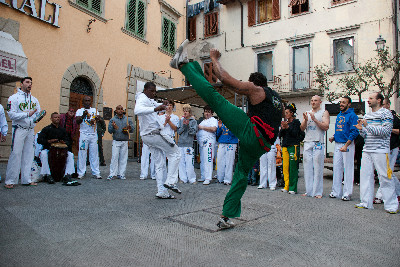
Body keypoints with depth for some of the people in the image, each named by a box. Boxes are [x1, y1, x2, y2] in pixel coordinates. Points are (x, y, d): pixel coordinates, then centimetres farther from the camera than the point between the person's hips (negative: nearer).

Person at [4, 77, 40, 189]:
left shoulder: (34, 100, 16)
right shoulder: (14, 98, -1)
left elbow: (38, 113, 15)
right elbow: (12, 115, -11)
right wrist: (27, 114, -19)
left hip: (30, 130, 5)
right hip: (19, 130, -5)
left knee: (28, 155, 7)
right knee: (15, 154, -8)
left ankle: (26, 179, 13)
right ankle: (10, 181, 0)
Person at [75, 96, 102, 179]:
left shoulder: (94, 110, 17)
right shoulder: (80, 111, 7)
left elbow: (99, 118, 5)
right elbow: (77, 121, -5)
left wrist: (98, 118, -18)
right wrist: (83, 115, -22)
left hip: (94, 135, 3)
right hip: (84, 135, -3)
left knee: (94, 154, 3)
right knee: (82, 154, -3)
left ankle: (96, 173, 6)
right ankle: (81, 173, 4)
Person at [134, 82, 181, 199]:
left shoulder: (150, 100, 19)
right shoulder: (142, 99, -12)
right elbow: (137, 110, -33)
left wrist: (162, 105, 6)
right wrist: (155, 109, -46)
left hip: (147, 136, 10)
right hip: (154, 133, -10)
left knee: (158, 163, 10)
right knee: (175, 153, -1)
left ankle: (162, 192, 11)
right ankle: (170, 181, -6)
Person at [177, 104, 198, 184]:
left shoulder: (193, 121, 5)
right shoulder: (181, 120, 14)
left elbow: (194, 132, -2)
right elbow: (178, 131, 7)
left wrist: (188, 125, -13)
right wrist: (183, 125, -7)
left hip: (189, 144, -3)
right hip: (180, 143, 4)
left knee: (189, 162, -9)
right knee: (181, 162, 4)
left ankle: (192, 179, 1)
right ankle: (183, 178, 11)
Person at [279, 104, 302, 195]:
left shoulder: (296, 122, 2)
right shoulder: (285, 122, 17)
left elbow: (295, 133, -9)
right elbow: (280, 135, 11)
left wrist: (288, 127, -19)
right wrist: (282, 128, -6)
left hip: (293, 146, -5)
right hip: (285, 146, 5)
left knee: (293, 168, -5)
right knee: (285, 167, 3)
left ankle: (293, 188, 0)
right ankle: (286, 187, 11)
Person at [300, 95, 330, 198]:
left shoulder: (324, 113, 6)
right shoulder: (307, 113, 18)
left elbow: (326, 127, -7)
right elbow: (302, 128, 11)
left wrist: (315, 119, -14)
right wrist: (305, 120, -7)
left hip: (318, 142, -4)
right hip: (307, 142, 4)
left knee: (318, 168, -4)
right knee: (307, 167, 3)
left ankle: (318, 192, 3)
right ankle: (309, 191, 9)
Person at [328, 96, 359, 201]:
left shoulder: (352, 116, -7)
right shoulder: (339, 115, 16)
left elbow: (354, 132, -14)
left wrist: (346, 145, -21)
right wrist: (333, 138, 5)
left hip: (347, 144, -7)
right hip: (337, 144, 7)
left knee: (348, 169, -2)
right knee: (336, 167, 9)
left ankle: (347, 193, 7)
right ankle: (336, 191, 17)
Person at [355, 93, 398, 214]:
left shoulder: (386, 113, -1)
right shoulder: (367, 115, 18)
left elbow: (385, 131, -15)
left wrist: (368, 126, -21)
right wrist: (361, 129, 0)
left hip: (380, 150, -6)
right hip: (367, 150, 7)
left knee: (385, 178, -4)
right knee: (365, 176, 6)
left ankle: (391, 205, 7)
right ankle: (366, 202, 13)